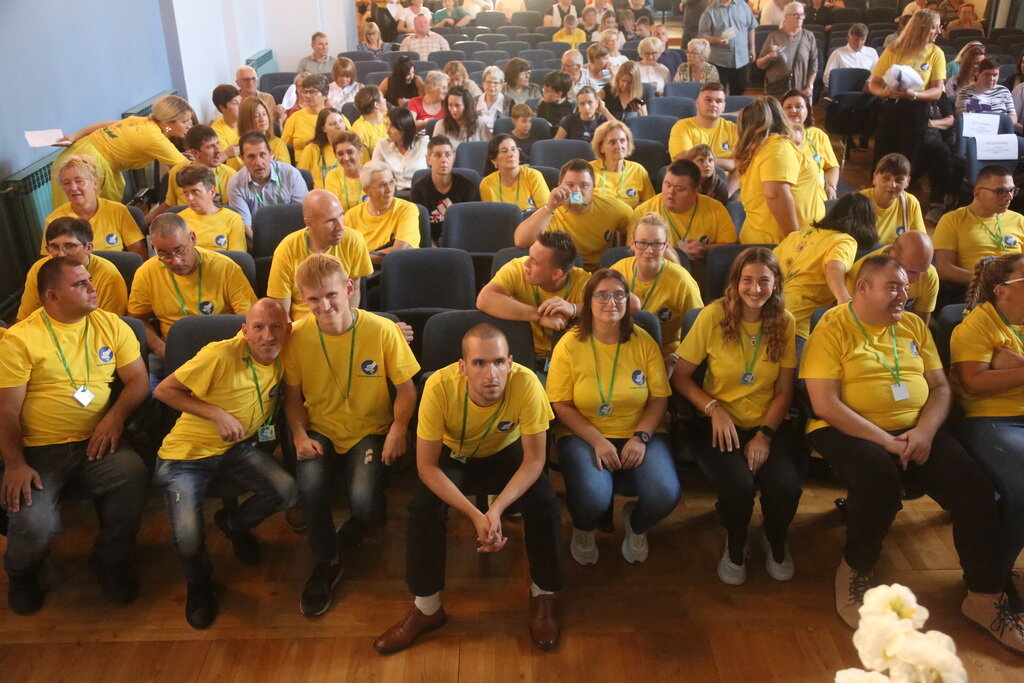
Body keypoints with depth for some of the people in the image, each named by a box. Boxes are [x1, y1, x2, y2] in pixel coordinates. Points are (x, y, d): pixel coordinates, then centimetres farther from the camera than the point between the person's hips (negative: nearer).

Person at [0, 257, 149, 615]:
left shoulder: (111, 325, 7)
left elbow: (138, 379, 6)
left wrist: (116, 415, -12)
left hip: (95, 442, 2)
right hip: (38, 450, -2)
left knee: (134, 475, -29)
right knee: (33, 524, -25)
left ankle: (112, 560, 0)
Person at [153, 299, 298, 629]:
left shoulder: (282, 359, -6)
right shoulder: (221, 355, -21)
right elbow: (164, 390, -14)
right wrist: (217, 414, -21)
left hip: (238, 448, 4)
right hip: (187, 453, -4)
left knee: (287, 491, -20)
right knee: (188, 539, -22)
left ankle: (236, 522, 15)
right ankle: (200, 585, 16)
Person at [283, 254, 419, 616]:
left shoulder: (382, 330, -13)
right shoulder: (298, 336, -7)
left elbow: (405, 387, -5)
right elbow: (293, 395, 4)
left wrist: (398, 429, -19)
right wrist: (300, 435, -11)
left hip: (370, 430, -1)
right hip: (321, 430, 2)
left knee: (364, 498, -26)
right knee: (310, 483, -29)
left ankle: (349, 535, 17)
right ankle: (326, 561, 3)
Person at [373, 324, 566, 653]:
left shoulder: (526, 384, -34)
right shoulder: (439, 386, -34)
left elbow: (534, 459, -25)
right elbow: (427, 465, -26)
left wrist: (497, 508, -39)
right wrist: (475, 515, -36)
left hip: (506, 452, 0)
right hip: (454, 454, 0)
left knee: (544, 502, -25)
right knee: (422, 507, -25)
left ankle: (543, 595, 1)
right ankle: (427, 608, -3)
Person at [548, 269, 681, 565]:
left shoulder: (643, 342, 1)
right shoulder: (569, 345, -5)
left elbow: (659, 398, 2)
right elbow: (561, 406, -6)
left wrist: (641, 437, -15)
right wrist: (597, 441, -17)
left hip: (639, 434, 2)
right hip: (583, 435, -2)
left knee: (665, 496, -24)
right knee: (592, 499, -30)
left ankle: (636, 525, 16)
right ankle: (583, 530, 12)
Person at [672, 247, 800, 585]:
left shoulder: (785, 322, -2)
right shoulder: (713, 316, -9)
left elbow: (784, 390, 0)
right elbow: (680, 376, -3)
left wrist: (765, 434, -13)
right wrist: (714, 408, -17)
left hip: (768, 423, 2)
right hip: (720, 422, -2)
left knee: (786, 486, -25)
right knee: (738, 484, -30)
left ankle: (775, 542, 13)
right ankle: (735, 546, 8)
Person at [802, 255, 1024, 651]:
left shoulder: (914, 326, 11)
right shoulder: (833, 328, -7)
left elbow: (940, 387, 10)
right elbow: (825, 404, -15)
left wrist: (925, 431, -11)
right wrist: (886, 442, -19)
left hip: (915, 429, 5)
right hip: (850, 432, -5)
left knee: (976, 488, -16)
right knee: (881, 478, -35)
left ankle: (985, 596, 4)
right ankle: (854, 571, -7)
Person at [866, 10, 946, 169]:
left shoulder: (936, 54, 0)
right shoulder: (893, 50, -1)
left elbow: (937, 91, -5)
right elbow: (873, 84, 1)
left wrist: (913, 94, -24)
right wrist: (885, 92, -22)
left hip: (916, 112, 0)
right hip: (890, 108, 0)